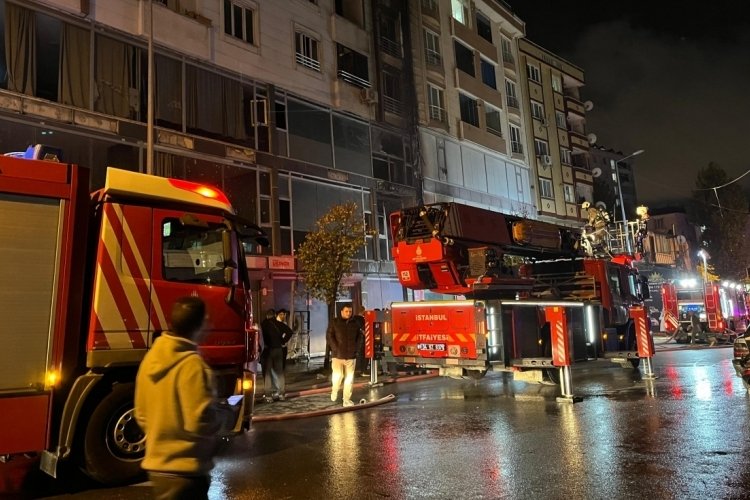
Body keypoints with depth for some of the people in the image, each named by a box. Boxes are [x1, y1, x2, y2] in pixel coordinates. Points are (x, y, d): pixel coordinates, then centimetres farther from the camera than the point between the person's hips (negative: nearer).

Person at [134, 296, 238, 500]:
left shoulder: (151, 357, 3)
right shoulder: (191, 364, -22)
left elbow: (142, 415, 11)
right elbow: (201, 422, -24)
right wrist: (230, 414, -7)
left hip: (157, 464, 8)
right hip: (183, 471, -8)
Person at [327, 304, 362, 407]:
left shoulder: (356, 323, 9)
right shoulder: (334, 322, 1)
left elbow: (360, 336, 17)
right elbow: (329, 336, -4)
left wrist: (356, 348, 7)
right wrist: (335, 348, -12)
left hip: (351, 355, 3)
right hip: (337, 354, -3)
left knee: (349, 378, 3)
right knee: (337, 375, -9)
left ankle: (347, 400, 11)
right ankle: (334, 391, 21)